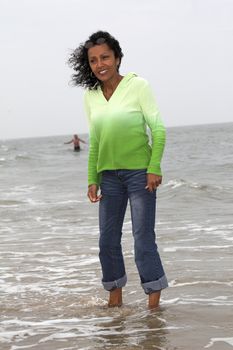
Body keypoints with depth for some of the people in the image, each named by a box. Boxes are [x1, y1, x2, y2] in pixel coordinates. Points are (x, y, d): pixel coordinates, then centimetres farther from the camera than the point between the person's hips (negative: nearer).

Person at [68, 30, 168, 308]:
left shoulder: (138, 86, -8)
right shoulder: (91, 96, 6)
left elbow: (158, 129, -8)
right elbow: (94, 143, 12)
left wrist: (154, 168, -16)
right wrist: (92, 180, 7)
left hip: (139, 172, -5)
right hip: (109, 176, 5)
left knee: (143, 238, -5)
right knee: (107, 240, 9)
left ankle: (154, 300, 4)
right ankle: (115, 297, 23)